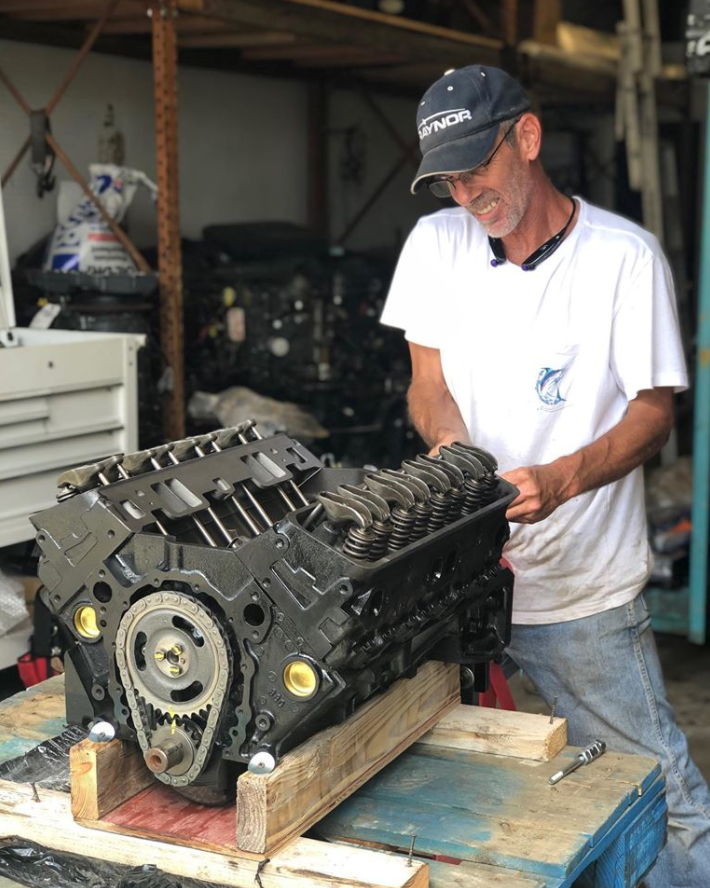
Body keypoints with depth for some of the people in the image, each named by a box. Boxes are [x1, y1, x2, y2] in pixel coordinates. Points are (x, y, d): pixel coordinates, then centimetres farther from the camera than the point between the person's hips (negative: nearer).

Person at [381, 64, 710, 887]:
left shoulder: (625, 256, -9)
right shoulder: (436, 243, 2)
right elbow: (428, 383, 6)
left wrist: (559, 480, -23)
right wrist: (450, 443, -17)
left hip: (586, 591, -3)